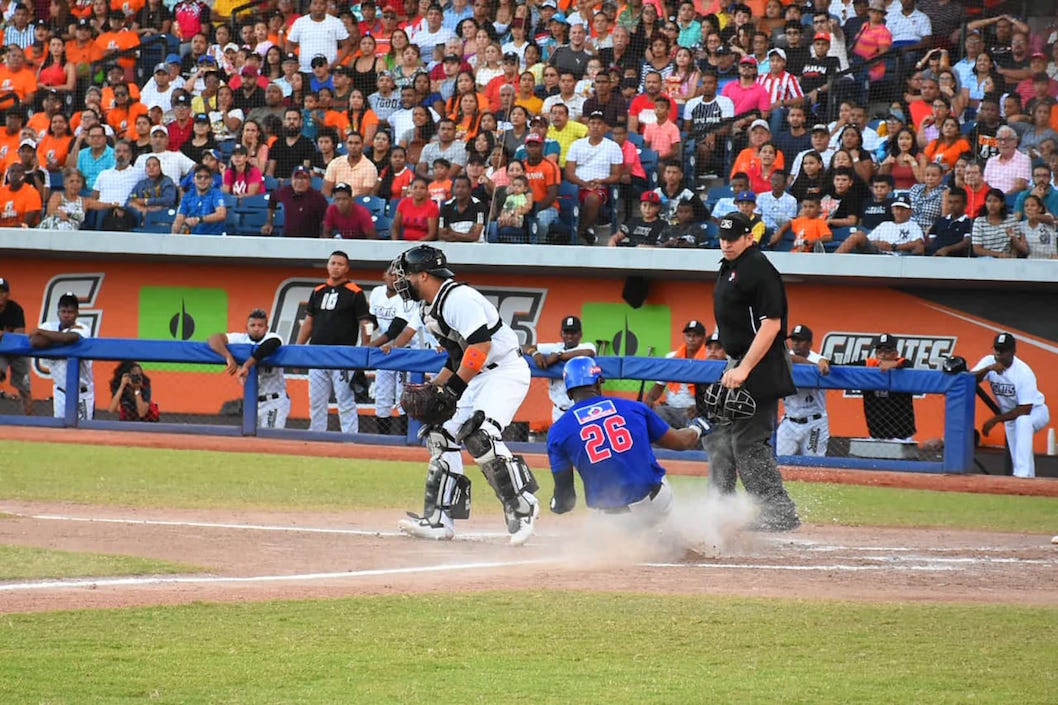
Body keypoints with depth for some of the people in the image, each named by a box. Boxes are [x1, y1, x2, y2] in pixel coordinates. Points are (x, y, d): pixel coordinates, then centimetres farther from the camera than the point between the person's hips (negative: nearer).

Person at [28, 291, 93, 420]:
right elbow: (35, 342, -23)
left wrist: (41, 332, -25)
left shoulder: (82, 329, -14)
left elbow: (69, 338, -37)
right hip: (60, 389, 4)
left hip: (82, 391, -4)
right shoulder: (49, 326, -5)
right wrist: (61, 338, -24)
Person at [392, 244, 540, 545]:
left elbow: (481, 345, -27)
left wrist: (455, 385, -27)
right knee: (441, 436, 7)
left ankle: (521, 507, -20)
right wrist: (433, 388, 10)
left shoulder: (458, 298, -18)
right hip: (477, 377, 11)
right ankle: (439, 520, 10)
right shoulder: (429, 309, 13)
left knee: (479, 435, -27)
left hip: (506, 370, -11)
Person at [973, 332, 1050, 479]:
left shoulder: (1024, 372, -28)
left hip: (1035, 411, -7)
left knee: (1022, 421, -38)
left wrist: (995, 420, -32)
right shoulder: (989, 362, -14)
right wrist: (988, 369, -44)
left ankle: (1023, 473, -43)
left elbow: (1025, 409, -30)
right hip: (1010, 415, 7)